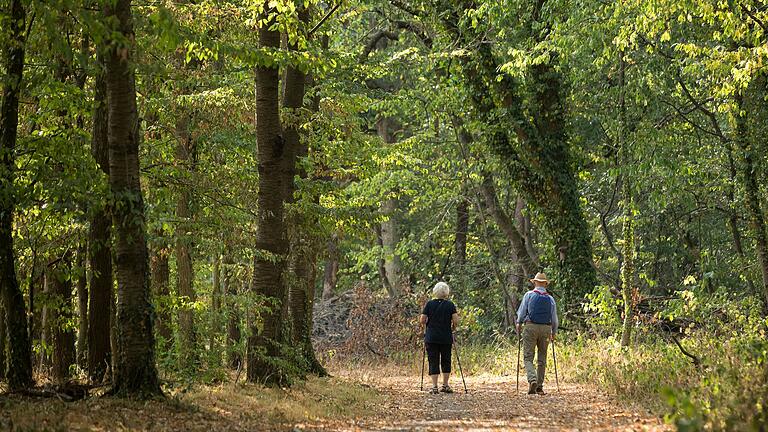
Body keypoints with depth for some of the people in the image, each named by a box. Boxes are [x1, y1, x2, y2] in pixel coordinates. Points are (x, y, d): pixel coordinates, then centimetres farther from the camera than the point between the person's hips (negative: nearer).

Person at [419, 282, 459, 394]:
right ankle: (445, 385, 17)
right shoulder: (450, 305, -1)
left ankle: (434, 387, -6)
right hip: (446, 338, 0)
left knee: (433, 361, 1)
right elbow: (456, 321, -8)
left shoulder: (429, 304, -1)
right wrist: (452, 327, 11)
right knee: (446, 361, 14)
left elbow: (422, 320, -5)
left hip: (431, 338, 0)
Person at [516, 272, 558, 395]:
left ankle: (532, 379, -25)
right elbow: (554, 319, 11)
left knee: (528, 357, -2)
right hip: (546, 329, 3)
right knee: (542, 358, 10)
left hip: (531, 327, -3)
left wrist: (519, 324, 13)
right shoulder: (550, 299, 8)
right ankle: (540, 386, 10)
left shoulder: (529, 295, 0)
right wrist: (554, 333, 21)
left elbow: (522, 312, -1)